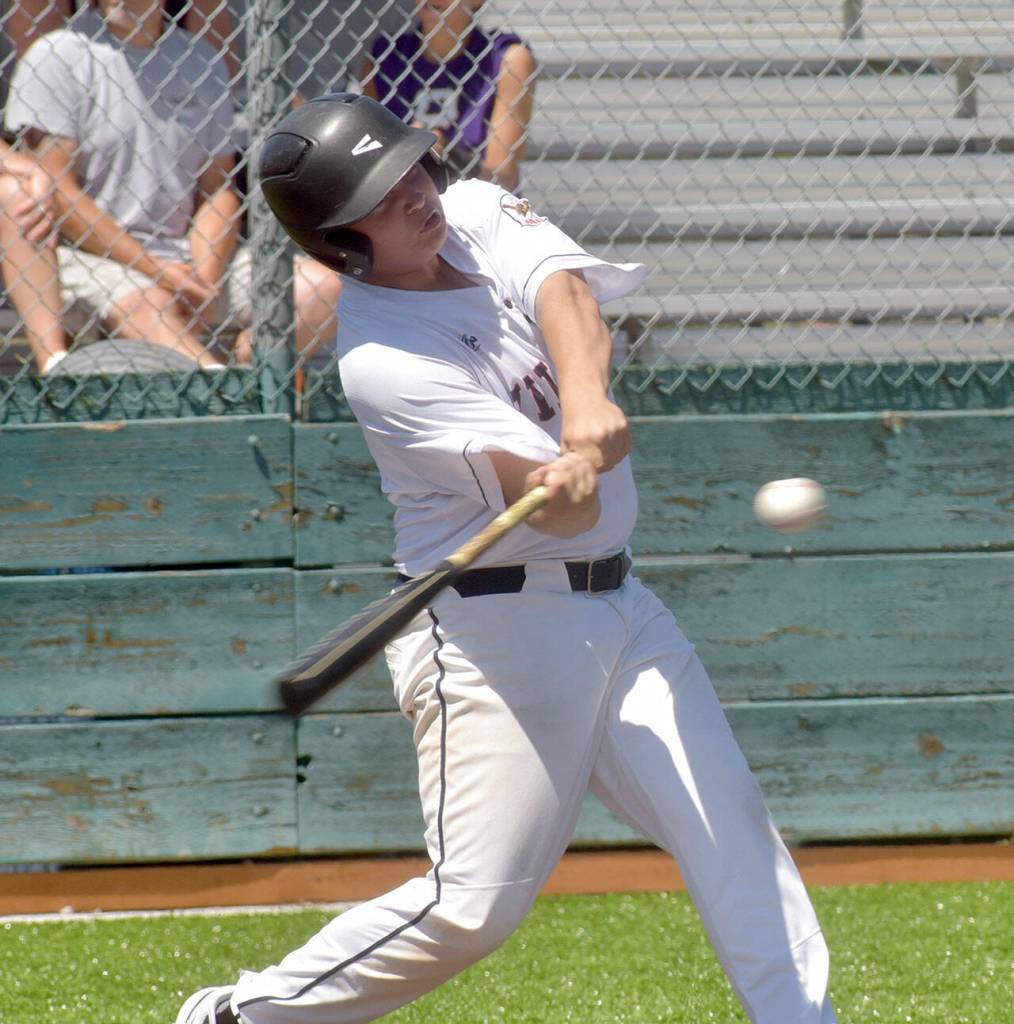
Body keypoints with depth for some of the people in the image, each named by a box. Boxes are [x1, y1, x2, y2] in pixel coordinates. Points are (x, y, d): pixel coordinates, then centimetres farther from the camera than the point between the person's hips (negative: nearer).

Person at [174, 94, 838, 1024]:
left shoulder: (476, 212, 1)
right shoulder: (381, 362, -19)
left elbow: (565, 294, -19)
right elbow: (562, 509, -26)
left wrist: (587, 402, -39)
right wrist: (564, 483, -50)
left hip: (615, 603, 7)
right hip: (495, 625, -7)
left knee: (729, 824, -1)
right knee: (474, 907, -10)